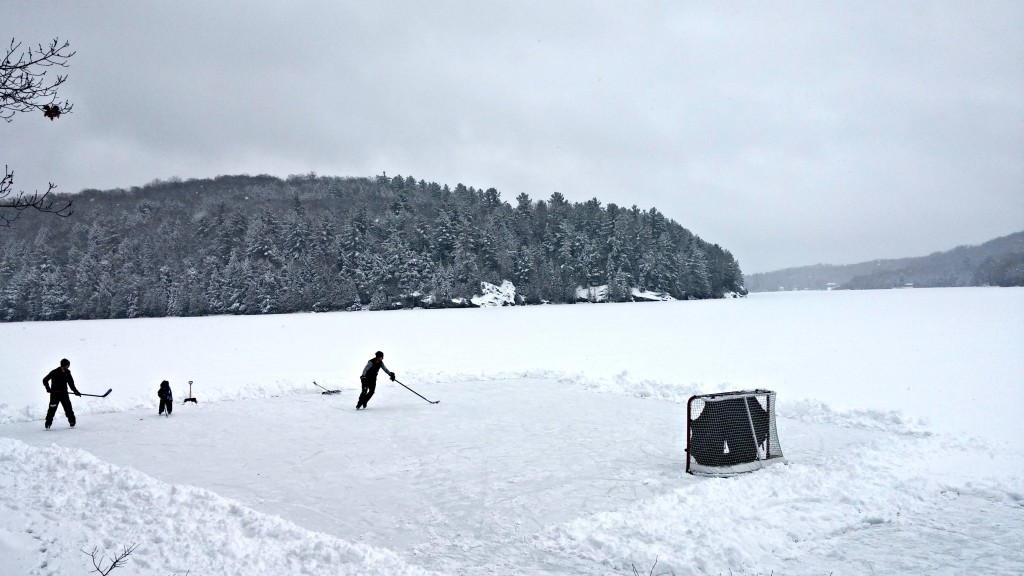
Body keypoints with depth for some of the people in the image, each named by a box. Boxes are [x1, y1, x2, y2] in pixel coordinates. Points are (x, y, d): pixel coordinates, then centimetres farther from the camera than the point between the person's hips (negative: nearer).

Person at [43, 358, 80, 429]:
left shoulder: (67, 373, 6)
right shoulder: (54, 372, -10)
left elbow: (71, 383, 14)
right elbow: (45, 380, -4)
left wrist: (75, 391, 8)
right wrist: (48, 388, -11)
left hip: (64, 393, 4)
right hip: (55, 394, -4)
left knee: (68, 408, 1)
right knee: (52, 409, -5)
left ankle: (72, 422, 10)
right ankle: (48, 424, 3)